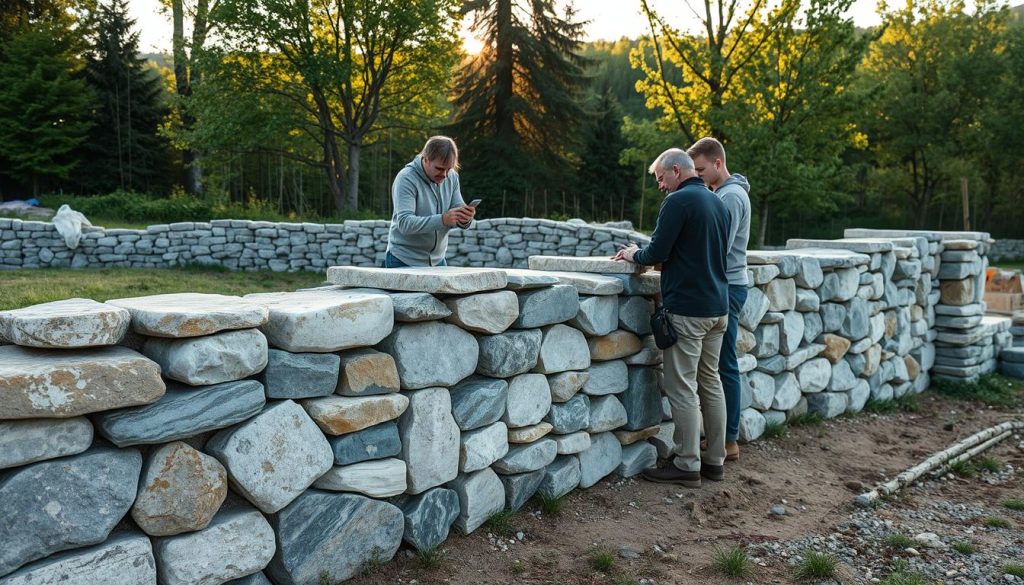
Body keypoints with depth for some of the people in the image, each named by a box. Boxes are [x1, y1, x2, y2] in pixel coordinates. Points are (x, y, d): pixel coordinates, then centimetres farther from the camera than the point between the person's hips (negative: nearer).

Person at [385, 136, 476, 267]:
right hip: (404, 261, -5)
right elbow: (404, 223, -27)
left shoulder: (452, 177, 1)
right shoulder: (406, 179, -18)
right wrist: (442, 220, -39)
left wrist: (465, 219, -25)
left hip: (437, 260, 6)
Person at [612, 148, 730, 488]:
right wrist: (656, 257, 20)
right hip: (718, 307, 9)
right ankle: (715, 460, 20)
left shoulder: (679, 201, -12)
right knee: (710, 382, 13)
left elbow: (656, 253, -15)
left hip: (687, 308, -9)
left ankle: (687, 466, 3)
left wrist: (634, 254, 7)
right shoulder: (718, 203, 15)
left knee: (682, 387, -2)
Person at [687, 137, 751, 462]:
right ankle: (720, 435, 16)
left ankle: (729, 441, 1)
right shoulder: (719, 194, 18)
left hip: (726, 288, -10)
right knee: (718, 364, 10)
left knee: (724, 365, -5)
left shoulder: (731, 196, -13)